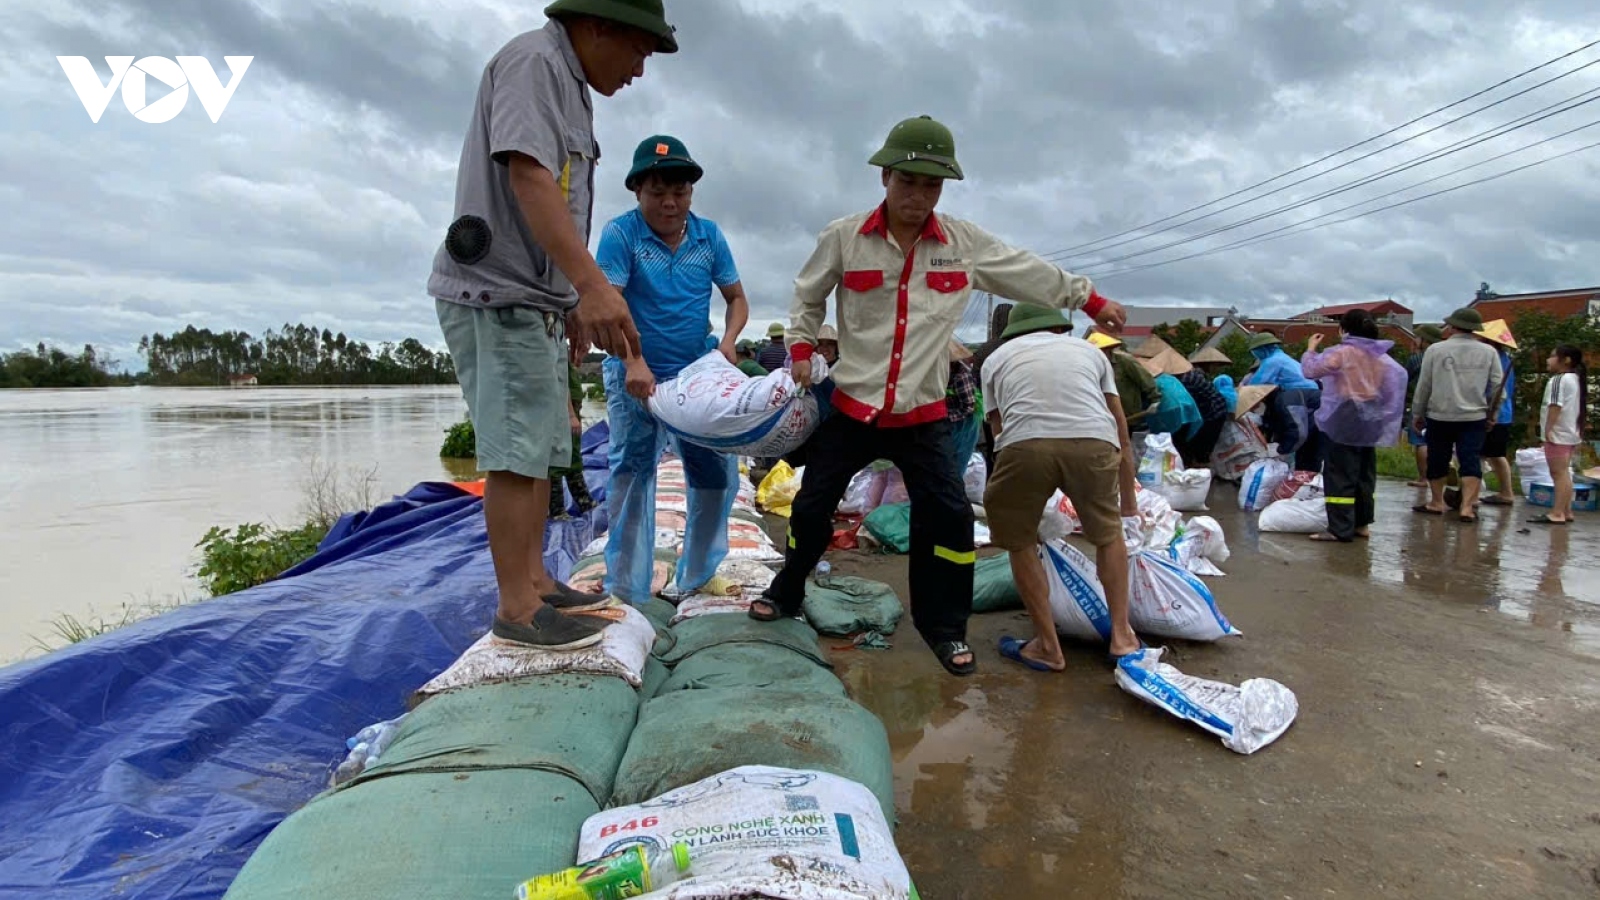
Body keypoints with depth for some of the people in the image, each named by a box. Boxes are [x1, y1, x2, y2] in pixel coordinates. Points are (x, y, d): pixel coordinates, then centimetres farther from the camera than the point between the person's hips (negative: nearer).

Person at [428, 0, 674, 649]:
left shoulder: (571, 89, 21)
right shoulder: (534, 59, -7)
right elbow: (527, 176, -22)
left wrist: (574, 303, 22)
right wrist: (591, 283, -32)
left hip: (533, 302, 10)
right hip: (498, 296, -10)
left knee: (541, 452, 11)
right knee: (516, 454, -9)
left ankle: (535, 582, 20)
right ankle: (517, 608, -3)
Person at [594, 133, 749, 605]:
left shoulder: (709, 235, 4)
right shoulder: (620, 233, -8)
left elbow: (736, 298, 10)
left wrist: (727, 341, -10)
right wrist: (634, 361, -33)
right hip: (636, 377, -4)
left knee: (718, 474, 6)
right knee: (631, 477, -1)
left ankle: (695, 578, 25)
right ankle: (627, 591, 9)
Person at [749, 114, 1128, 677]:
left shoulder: (966, 243, -1)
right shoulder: (844, 238, -4)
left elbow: (1037, 276, 12)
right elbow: (808, 297, 11)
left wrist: (1091, 300, 18)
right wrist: (801, 348, 0)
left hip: (922, 415, 1)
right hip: (851, 407, 0)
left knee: (949, 515, -7)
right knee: (812, 506, 6)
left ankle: (945, 626, 13)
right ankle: (787, 593, 33)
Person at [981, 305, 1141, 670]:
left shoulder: (997, 358, 32)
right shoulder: (1089, 350, 35)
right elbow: (1122, 433, 36)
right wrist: (1129, 502, 47)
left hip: (1025, 444, -1)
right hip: (1094, 442, 2)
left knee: (1020, 543, 21)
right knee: (1109, 534, 28)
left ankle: (1048, 648, 24)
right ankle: (1122, 636, 31)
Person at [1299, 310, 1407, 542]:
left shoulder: (1342, 353, -13)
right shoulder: (1381, 357, 8)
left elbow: (1310, 370, -14)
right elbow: (1400, 377, 11)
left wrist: (1311, 349, 3)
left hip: (1343, 422, -7)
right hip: (1369, 421, 7)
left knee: (1340, 476, -6)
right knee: (1365, 474, 14)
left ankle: (1340, 530, -7)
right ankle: (1362, 524, 19)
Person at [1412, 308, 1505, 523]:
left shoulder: (1435, 349, -4)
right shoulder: (1489, 352, 2)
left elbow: (1424, 386, 0)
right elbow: (1496, 386, 5)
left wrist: (1417, 414, 9)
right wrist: (1491, 414, 17)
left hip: (1439, 416, -1)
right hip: (1474, 417, 1)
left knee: (1437, 461, 11)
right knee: (1471, 461, 2)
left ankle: (1437, 503, 22)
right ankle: (1467, 507, -4)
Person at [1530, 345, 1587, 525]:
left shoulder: (1558, 380, -15)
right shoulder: (1576, 379, 16)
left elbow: (1555, 406, -22)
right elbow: (1577, 408, 20)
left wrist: (1548, 429, -21)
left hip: (1558, 434, -10)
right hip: (1572, 433, 10)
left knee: (1558, 473, -10)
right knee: (1564, 473, 15)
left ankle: (1557, 513, -11)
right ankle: (1566, 511, 20)